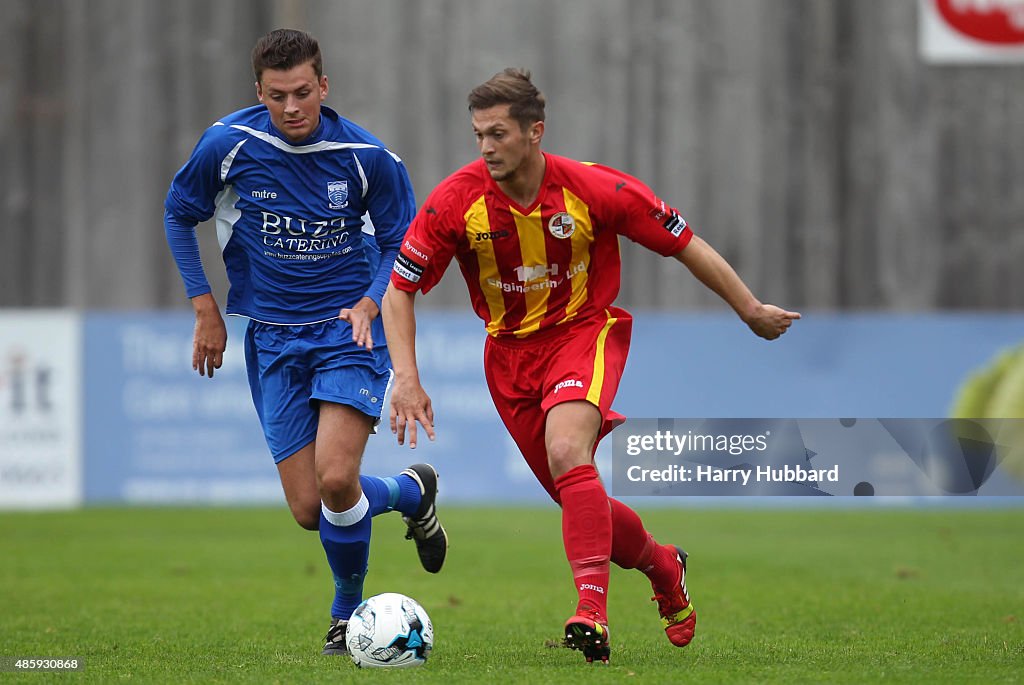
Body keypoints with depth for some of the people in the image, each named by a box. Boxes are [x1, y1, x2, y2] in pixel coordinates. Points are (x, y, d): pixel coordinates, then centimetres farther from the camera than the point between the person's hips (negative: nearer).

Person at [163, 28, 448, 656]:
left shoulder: (367, 157, -10)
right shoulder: (228, 145, -8)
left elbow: (401, 244, 4)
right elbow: (179, 215, 9)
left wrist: (369, 303, -15)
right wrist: (206, 310, 5)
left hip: (348, 329, -2)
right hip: (273, 339, 2)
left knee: (336, 480, -22)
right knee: (309, 509, -3)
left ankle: (348, 610, 5)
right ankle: (411, 492, 30)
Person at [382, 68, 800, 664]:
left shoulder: (596, 189, -20)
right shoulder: (455, 201, -16)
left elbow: (684, 244, -6)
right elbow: (400, 290, -7)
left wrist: (752, 311, 0)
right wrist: (407, 379, -17)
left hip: (585, 330, -3)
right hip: (510, 351, 3)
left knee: (566, 451, -31)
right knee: (580, 499, 7)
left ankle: (593, 613, -34)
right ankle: (664, 567, 37)